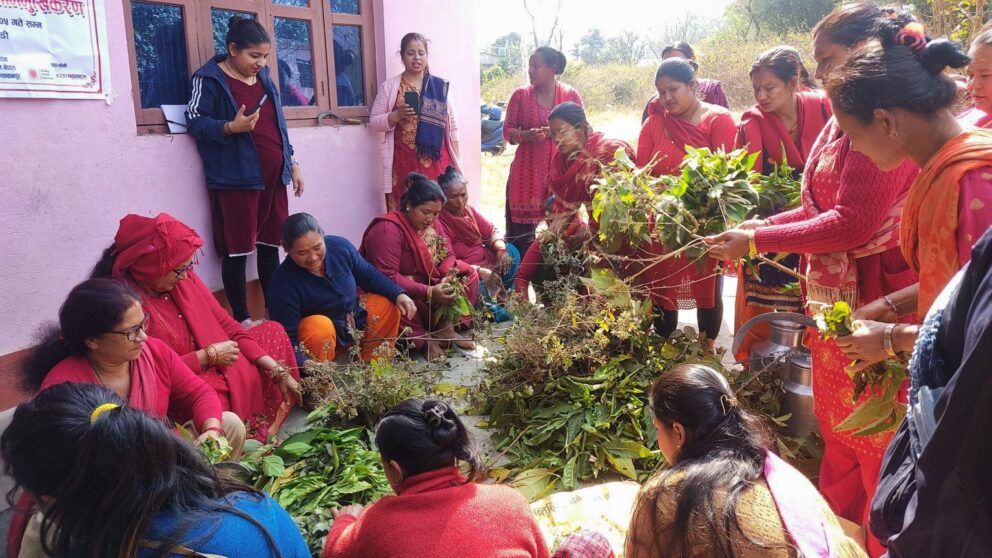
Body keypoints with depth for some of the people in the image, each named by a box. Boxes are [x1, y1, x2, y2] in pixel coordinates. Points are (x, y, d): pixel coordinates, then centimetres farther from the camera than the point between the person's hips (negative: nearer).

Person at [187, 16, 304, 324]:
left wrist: (292, 163, 17)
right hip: (237, 178, -7)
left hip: (272, 175, 7)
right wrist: (231, 127, -27)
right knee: (238, 250, -3)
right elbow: (195, 121, -11)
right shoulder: (210, 79, -5)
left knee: (270, 245, 12)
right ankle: (241, 320, 7)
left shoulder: (263, 78, 15)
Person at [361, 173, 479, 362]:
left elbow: (447, 255, 3)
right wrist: (429, 293, -38)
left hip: (429, 284, 8)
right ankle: (424, 339, -19)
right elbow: (387, 277, -32)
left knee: (469, 274, -3)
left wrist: (449, 277, -22)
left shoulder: (432, 223, 1)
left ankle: (446, 326, -13)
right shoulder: (387, 230, -25)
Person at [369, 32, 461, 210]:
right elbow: (373, 122, 3)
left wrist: (455, 163, 7)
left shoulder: (440, 85, 8)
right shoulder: (389, 87, 4)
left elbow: (452, 126, 10)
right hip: (405, 163, -1)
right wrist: (397, 115, -14)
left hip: (437, 162, 2)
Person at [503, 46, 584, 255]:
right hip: (526, 171, 0)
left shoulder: (571, 95, 3)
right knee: (520, 230, -3)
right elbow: (507, 131, 6)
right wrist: (526, 135, -15)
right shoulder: (520, 94, 4)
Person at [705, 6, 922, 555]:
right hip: (832, 299, 9)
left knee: (873, 441, 7)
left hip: (871, 303, -9)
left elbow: (853, 224, -24)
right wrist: (757, 225, 1)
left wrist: (757, 242, -17)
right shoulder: (841, 121, 11)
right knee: (835, 427, 21)